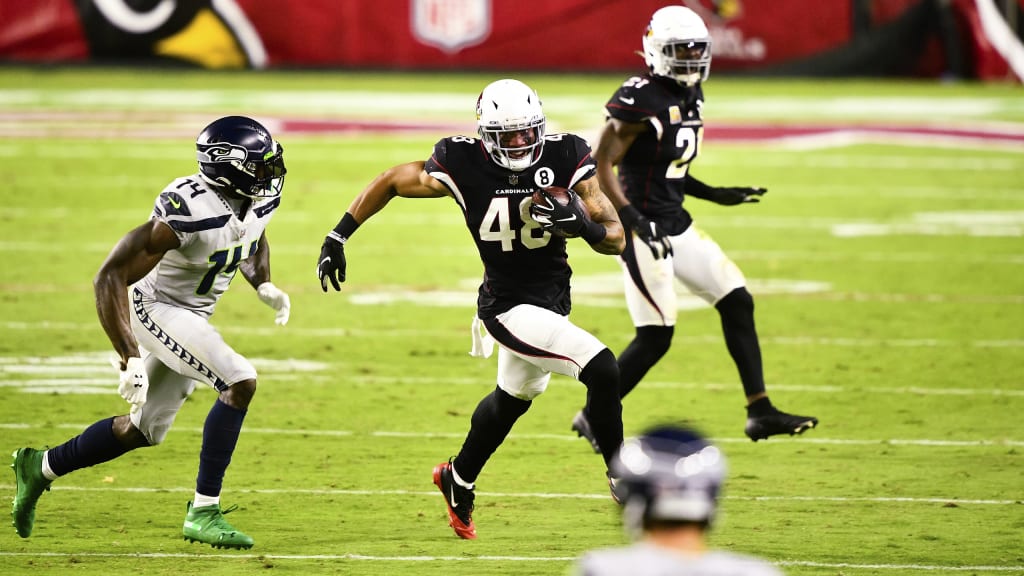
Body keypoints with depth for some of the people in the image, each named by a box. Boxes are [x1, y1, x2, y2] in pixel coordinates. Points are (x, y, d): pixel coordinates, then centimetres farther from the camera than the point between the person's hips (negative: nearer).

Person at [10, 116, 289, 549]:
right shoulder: (188, 213, -32)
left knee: (141, 430, 16)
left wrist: (264, 286, 1)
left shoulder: (259, 201, -8)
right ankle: (203, 512, -19)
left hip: (194, 316, 9)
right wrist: (130, 358, -36)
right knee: (240, 382, -25)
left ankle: (41, 467, 36)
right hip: (156, 308, -9)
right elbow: (110, 276, -32)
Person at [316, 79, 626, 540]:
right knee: (603, 373, -20)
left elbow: (616, 239, -12)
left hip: (552, 300, 6)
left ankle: (458, 481, 52)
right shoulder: (464, 166, -20)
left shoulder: (565, 160, -14)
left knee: (513, 399, 27)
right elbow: (392, 181, -3)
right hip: (510, 306, -5)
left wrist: (583, 224, -34)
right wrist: (338, 237, -2)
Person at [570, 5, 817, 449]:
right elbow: (600, 166, -19)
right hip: (643, 227, -9)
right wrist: (634, 220, -26)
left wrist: (715, 195, 14)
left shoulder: (689, 98, 10)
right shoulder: (641, 101, -18)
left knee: (737, 303, 5)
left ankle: (760, 412, 9)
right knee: (655, 337, -8)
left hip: (676, 224, 9)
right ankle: (594, 418, 8)